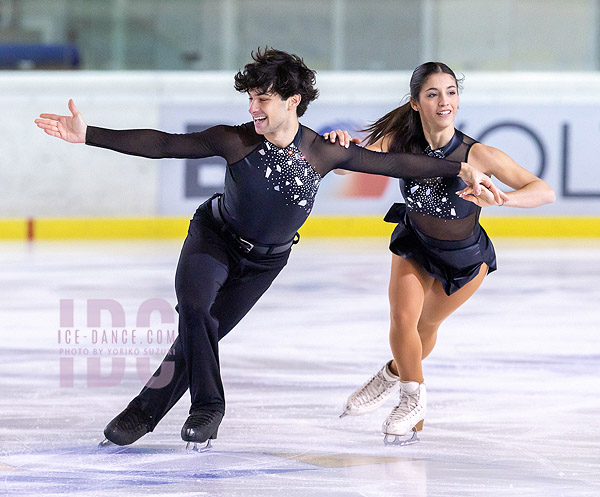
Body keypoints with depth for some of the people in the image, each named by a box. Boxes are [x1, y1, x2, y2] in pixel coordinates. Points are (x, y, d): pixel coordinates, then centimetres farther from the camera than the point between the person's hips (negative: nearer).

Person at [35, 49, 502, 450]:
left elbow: (393, 163, -11)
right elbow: (161, 144, -22)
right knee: (193, 309, -26)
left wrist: (460, 168, -12)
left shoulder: (322, 152, -18)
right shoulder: (235, 141, -22)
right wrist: (87, 135, -30)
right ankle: (208, 406, -9)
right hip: (214, 236, -1)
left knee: (205, 332, -3)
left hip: (265, 260, 1)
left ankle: (145, 411, 13)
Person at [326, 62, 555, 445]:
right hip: (414, 243, 1)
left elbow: (545, 192, -40)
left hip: (466, 258, -1)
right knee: (403, 317, -13)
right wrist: (339, 143, -56)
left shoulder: (478, 154, -36)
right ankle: (414, 398, 16)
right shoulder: (400, 141, -28)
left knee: (427, 325, 17)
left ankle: (396, 372, 51)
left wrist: (498, 198, -59)